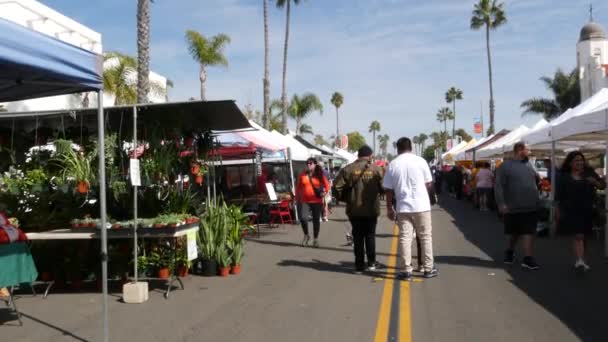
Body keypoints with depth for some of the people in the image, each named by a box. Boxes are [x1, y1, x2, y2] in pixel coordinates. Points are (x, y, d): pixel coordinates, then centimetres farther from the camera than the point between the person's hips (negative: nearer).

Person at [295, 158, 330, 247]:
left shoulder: (320, 175, 1)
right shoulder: (302, 175, 6)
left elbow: (327, 185, 6)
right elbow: (298, 187, 12)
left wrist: (324, 192, -12)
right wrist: (297, 198, 10)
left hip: (317, 201, -1)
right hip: (305, 201, 1)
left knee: (316, 220, 6)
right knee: (303, 218, -15)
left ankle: (316, 239, 21)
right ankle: (306, 235, 10)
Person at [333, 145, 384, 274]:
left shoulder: (348, 169, -4)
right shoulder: (376, 169, -4)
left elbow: (337, 186, -8)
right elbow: (383, 188, -6)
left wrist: (345, 198, 6)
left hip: (354, 209, 0)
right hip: (371, 209, 0)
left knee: (358, 237, 8)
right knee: (370, 235, 14)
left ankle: (359, 265, 9)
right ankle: (371, 263, 14)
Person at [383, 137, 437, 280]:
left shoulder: (393, 164, 1)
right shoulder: (420, 161, -1)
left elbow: (389, 189, 1)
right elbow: (429, 184, 3)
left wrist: (389, 208, 10)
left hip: (403, 207, 0)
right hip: (421, 205, 0)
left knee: (404, 238, 4)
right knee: (425, 236, 10)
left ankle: (406, 270, 4)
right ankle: (428, 268, 15)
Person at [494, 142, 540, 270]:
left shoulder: (529, 165, 10)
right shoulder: (506, 166, -7)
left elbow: (537, 179, 23)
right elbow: (498, 186, -12)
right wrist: (501, 203, -19)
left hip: (531, 207, 3)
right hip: (513, 207, -3)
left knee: (528, 232, -2)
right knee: (513, 233, 12)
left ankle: (528, 258, -1)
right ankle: (510, 251, 35)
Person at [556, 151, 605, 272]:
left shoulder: (589, 173, 7)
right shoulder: (564, 177, 2)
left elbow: (603, 186, 7)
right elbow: (559, 196, 3)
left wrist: (595, 182, -14)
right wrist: (558, 211, 1)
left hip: (587, 210, 3)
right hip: (572, 210, -3)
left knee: (582, 235, 11)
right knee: (578, 236, -12)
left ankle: (580, 261, 22)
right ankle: (580, 261, -20)